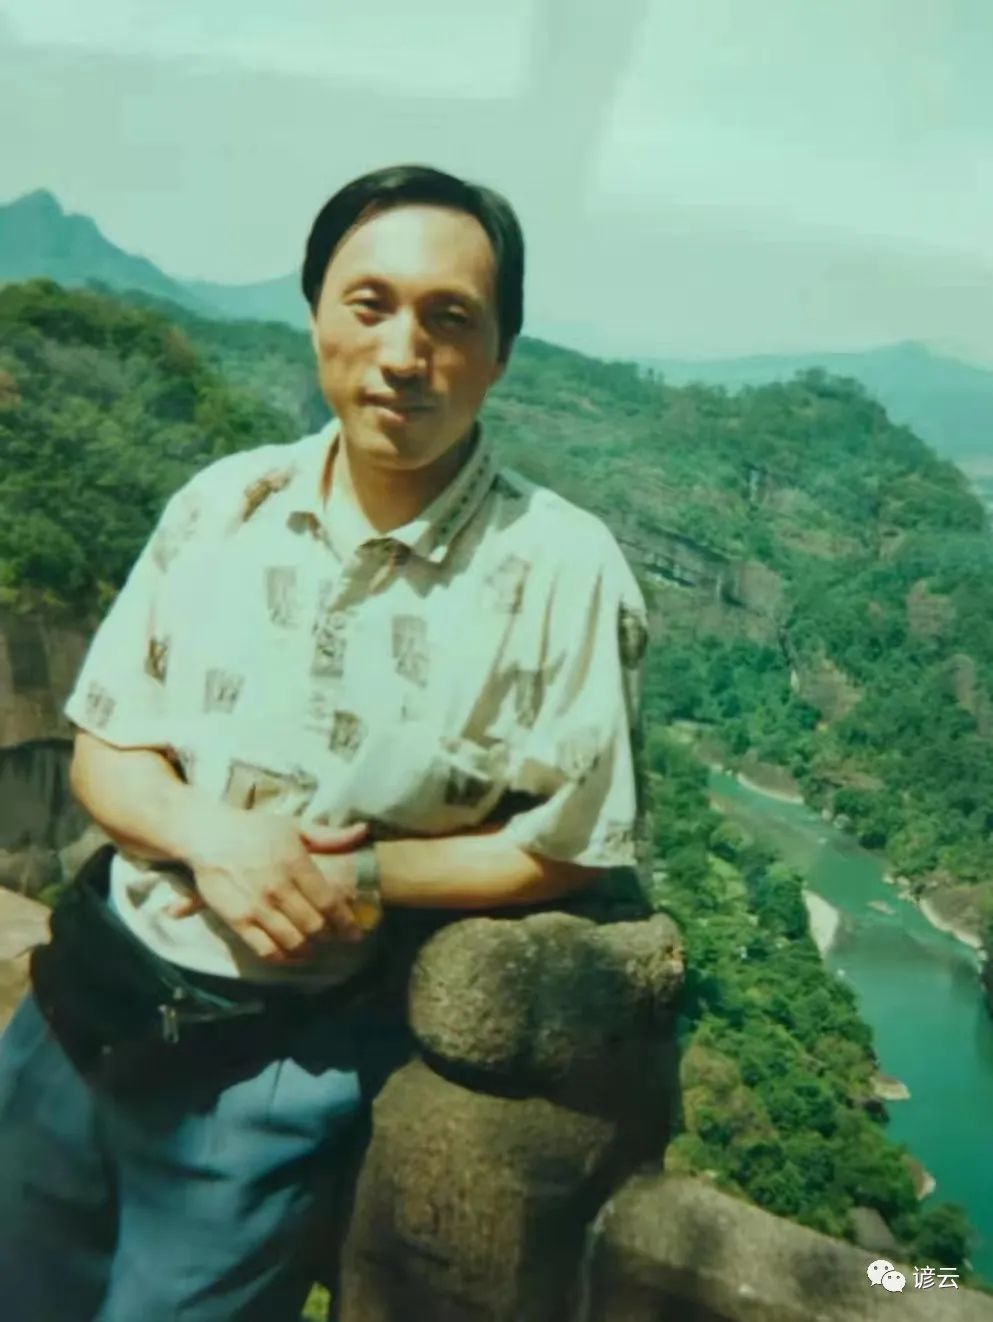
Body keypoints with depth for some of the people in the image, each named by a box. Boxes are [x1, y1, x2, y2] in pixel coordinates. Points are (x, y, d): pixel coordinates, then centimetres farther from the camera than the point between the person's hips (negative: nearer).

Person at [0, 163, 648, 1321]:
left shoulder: (558, 569, -16)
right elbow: (102, 750, 1)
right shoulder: (222, 503, -5)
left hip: (276, 1061, -4)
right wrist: (210, 833, -19)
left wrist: (367, 874, -21)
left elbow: (567, 847, -9)